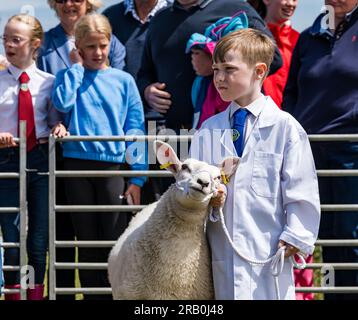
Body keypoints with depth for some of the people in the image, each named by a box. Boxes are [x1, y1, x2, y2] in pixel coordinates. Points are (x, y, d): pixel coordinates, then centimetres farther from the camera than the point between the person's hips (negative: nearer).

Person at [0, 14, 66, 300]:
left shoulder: (49, 82, 2)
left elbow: (55, 119, 8)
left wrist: (59, 128, -14)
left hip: (41, 161, 1)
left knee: (39, 241, 6)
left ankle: (36, 293, 17)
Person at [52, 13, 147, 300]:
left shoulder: (123, 80, 4)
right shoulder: (69, 77, 6)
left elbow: (135, 128, 2)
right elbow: (63, 102, -16)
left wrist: (137, 177, -4)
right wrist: (77, 67, -6)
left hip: (114, 167, -1)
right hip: (78, 166, 1)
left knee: (115, 241, -2)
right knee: (87, 241, 7)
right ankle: (92, 295, 15)